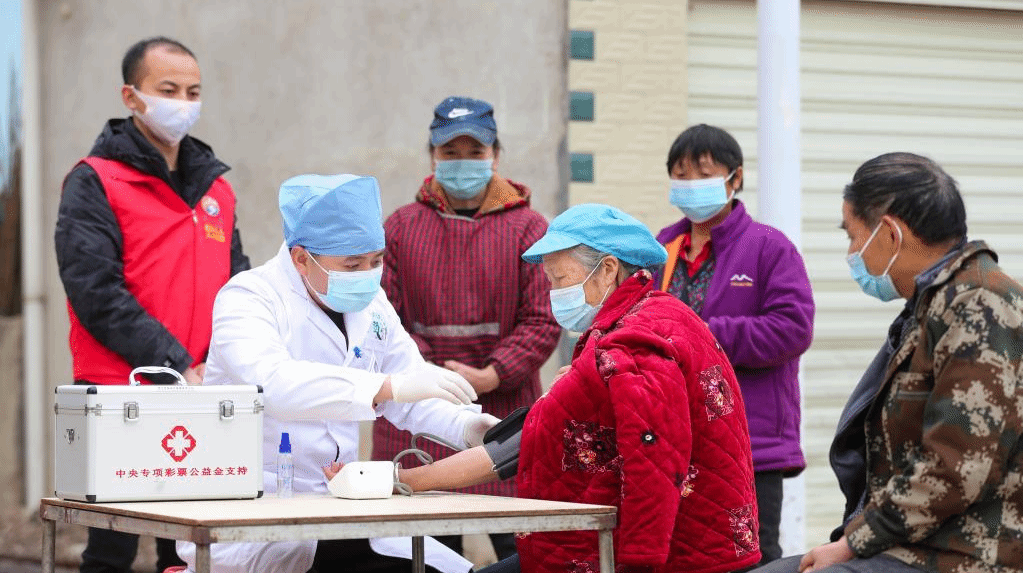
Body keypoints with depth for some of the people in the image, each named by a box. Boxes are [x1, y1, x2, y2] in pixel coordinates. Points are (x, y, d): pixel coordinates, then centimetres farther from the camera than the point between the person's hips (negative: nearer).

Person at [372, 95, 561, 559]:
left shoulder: (527, 228, 5)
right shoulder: (400, 227, 10)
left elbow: (543, 321, -1)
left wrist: (489, 377, -12)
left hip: (505, 417, -1)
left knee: (520, 549, -4)